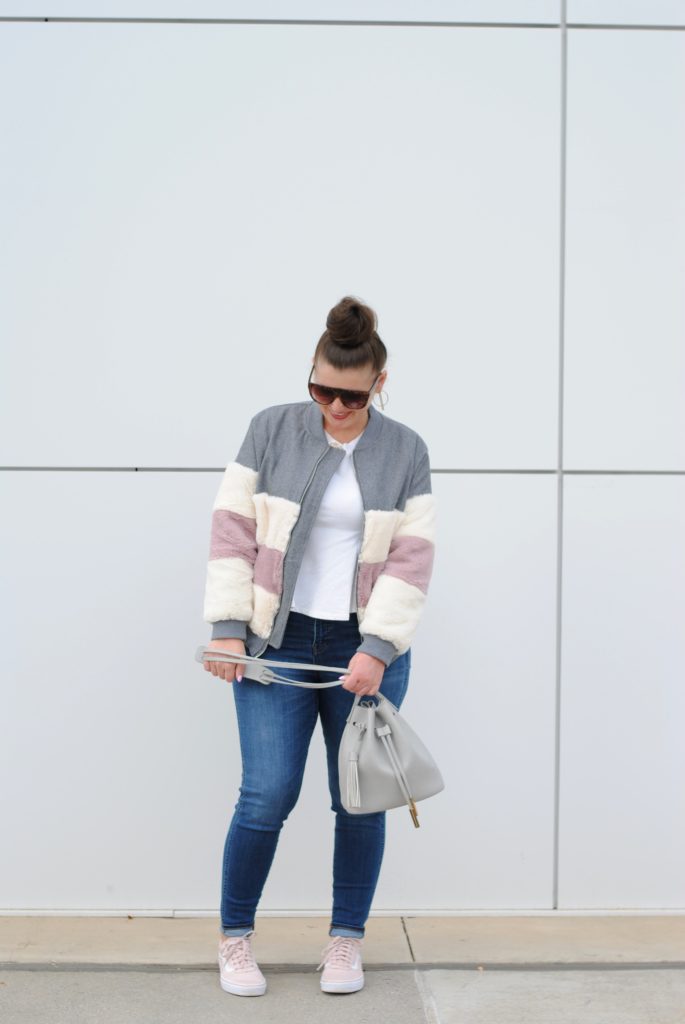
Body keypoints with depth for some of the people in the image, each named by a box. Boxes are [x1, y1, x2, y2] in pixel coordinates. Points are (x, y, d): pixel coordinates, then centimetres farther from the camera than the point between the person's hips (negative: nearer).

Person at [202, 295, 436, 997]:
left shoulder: (406, 451, 1)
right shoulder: (271, 430, 0)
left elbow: (411, 557, -3)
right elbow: (233, 527, -1)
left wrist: (376, 649, -12)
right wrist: (228, 626, -8)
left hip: (368, 647, 1)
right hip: (277, 642, -1)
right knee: (267, 795, -5)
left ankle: (347, 940, 22)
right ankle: (234, 937, 15)